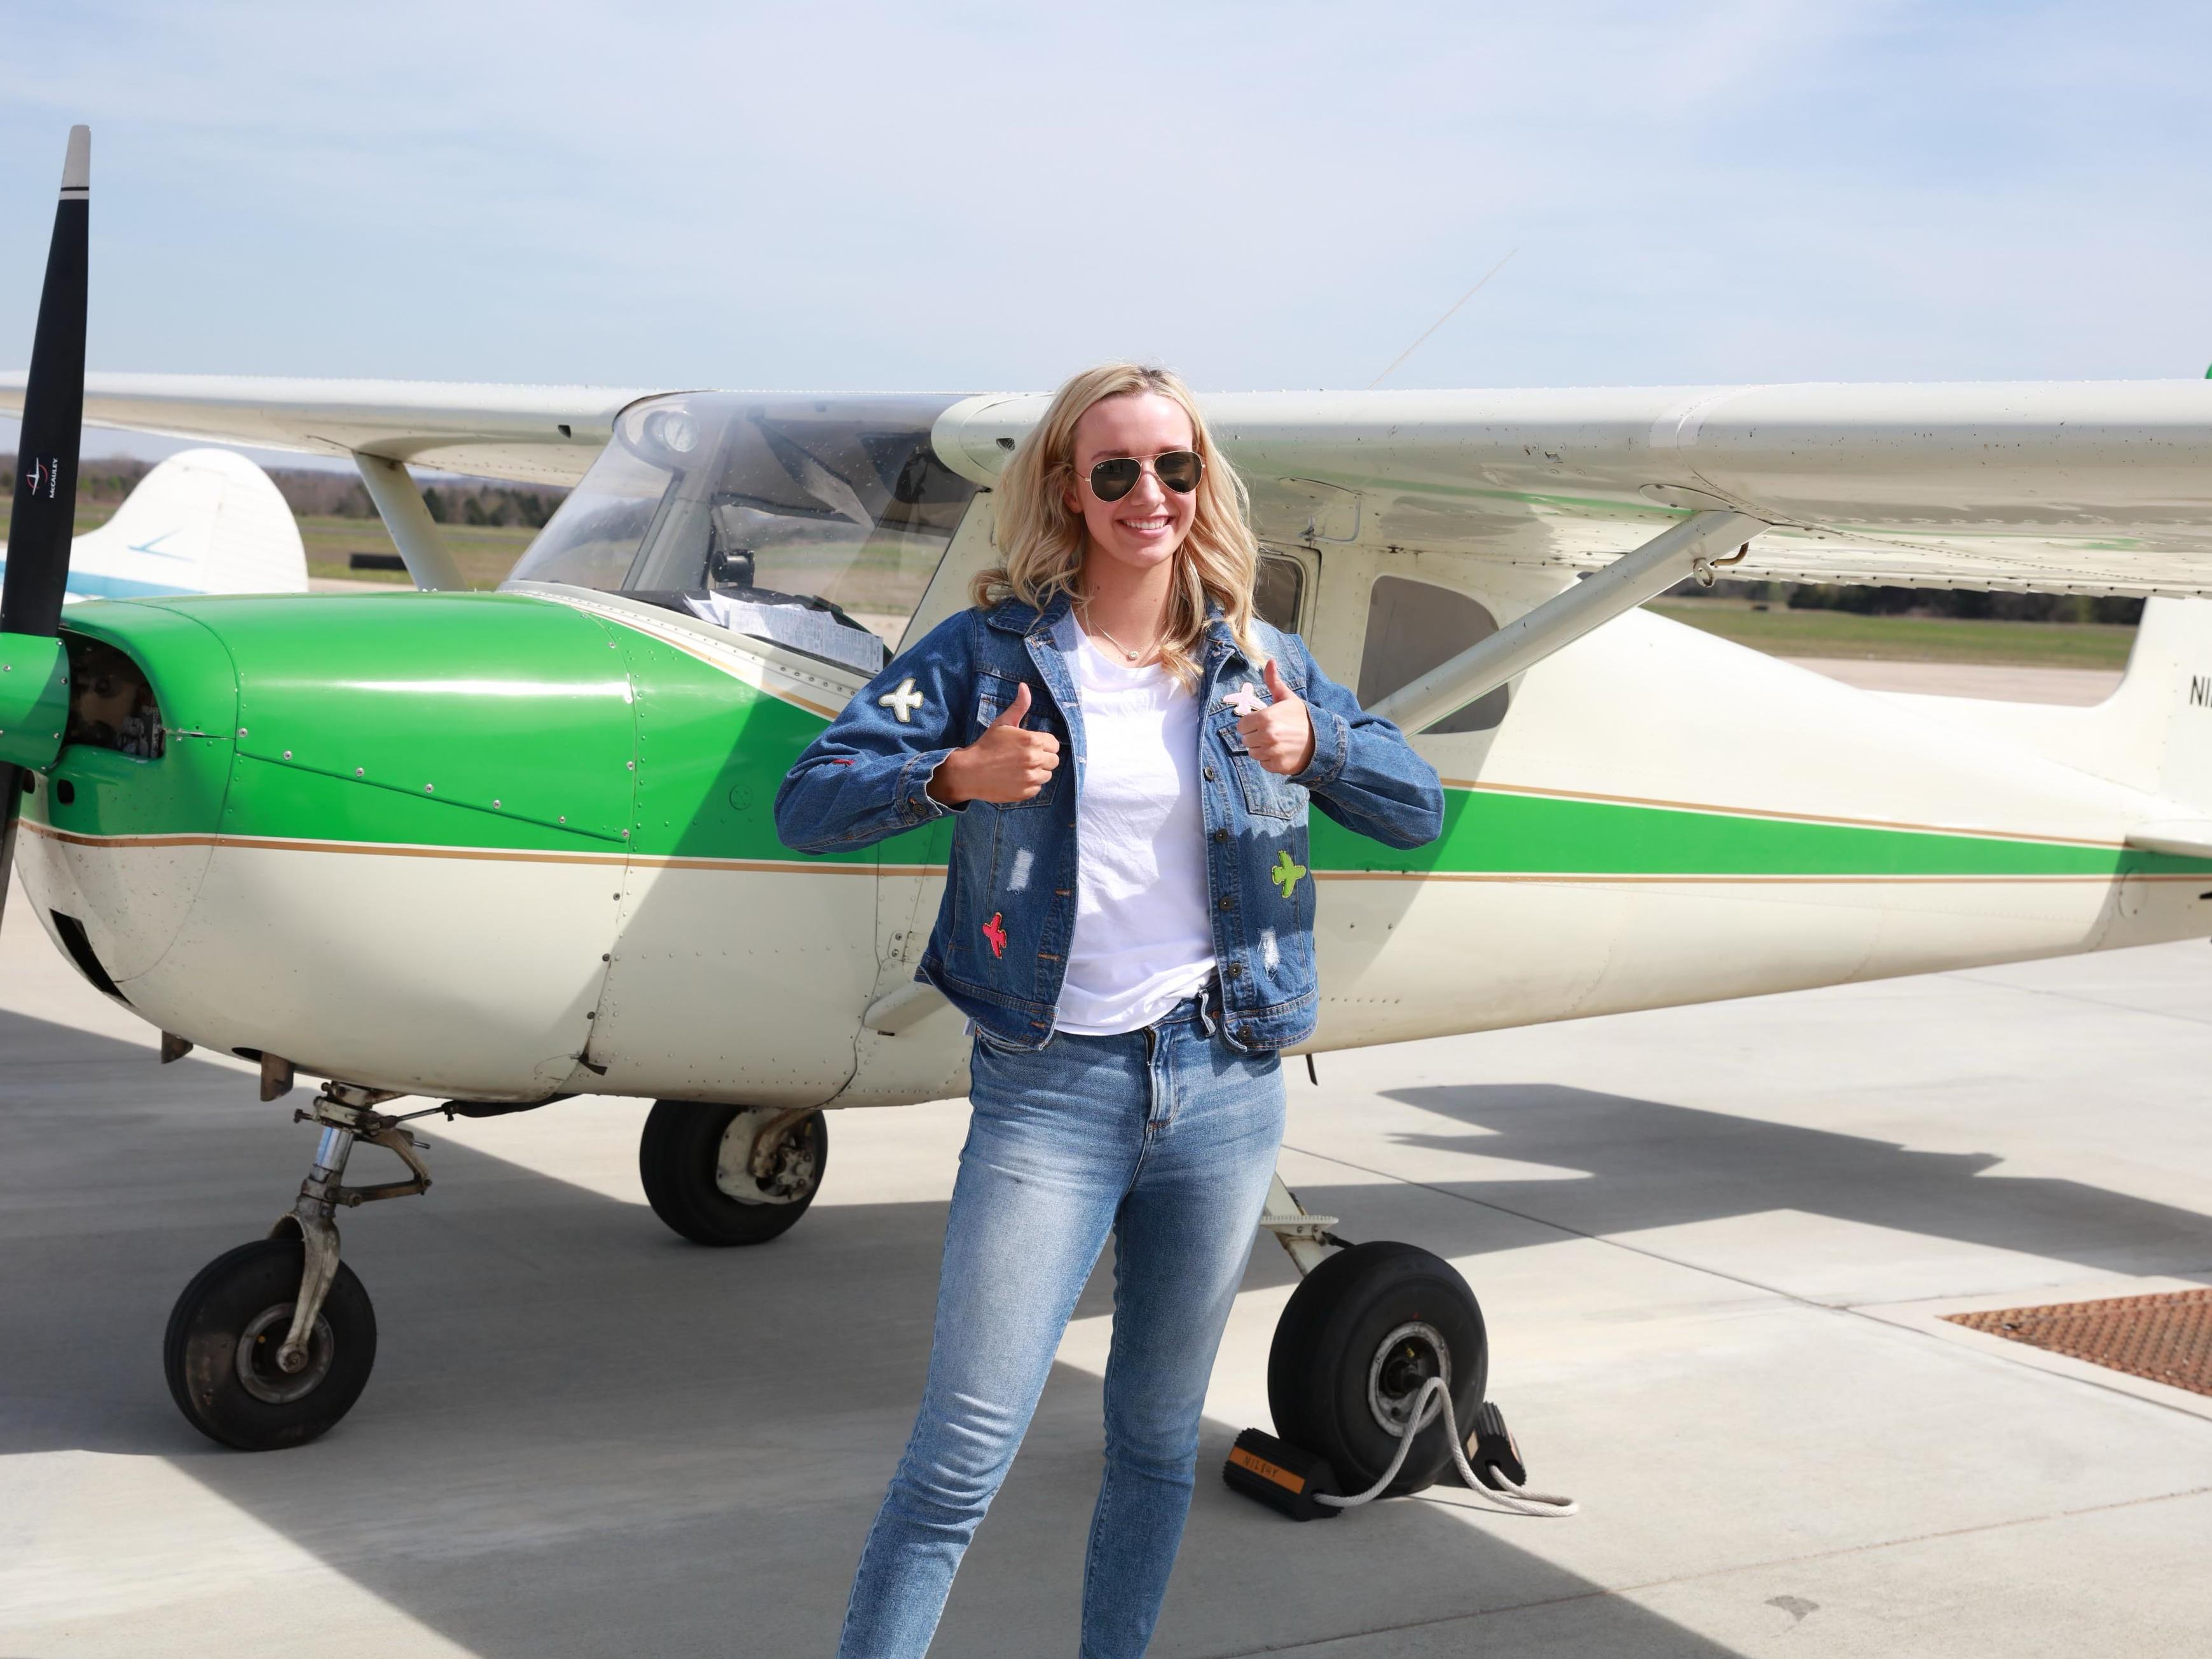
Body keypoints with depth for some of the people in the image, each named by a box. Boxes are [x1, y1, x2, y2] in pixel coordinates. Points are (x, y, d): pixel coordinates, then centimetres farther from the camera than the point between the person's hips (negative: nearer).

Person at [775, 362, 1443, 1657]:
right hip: (1051, 1087, -3)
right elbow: (808, 805, -6)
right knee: (964, 1454, -7)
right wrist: (952, 776, -24)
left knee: (1160, 1440, 15)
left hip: (1224, 1087, 4)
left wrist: (1314, 744, -12)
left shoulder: (1257, 661, 8)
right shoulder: (993, 650, -1)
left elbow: (1420, 810, 8)